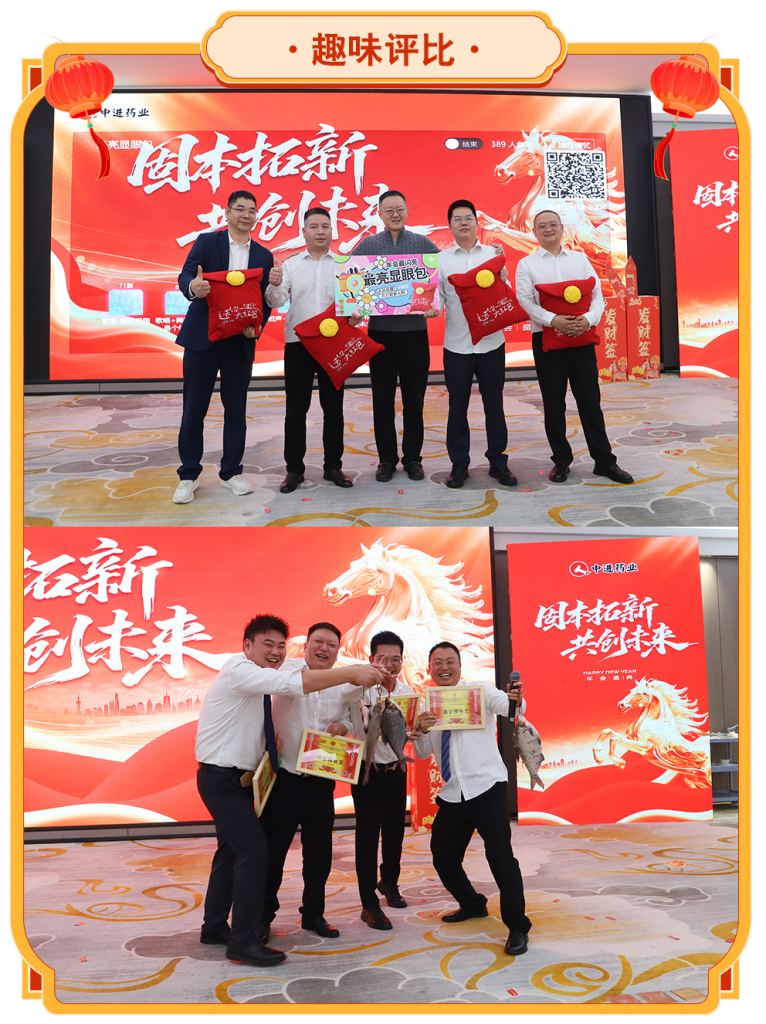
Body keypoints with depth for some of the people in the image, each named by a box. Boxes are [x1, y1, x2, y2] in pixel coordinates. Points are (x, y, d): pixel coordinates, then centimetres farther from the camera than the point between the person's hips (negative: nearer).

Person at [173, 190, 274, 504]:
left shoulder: (263, 256, 11)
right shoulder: (207, 241, 3)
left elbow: (266, 299, 8)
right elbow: (185, 276, -9)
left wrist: (257, 326, -11)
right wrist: (192, 287, -33)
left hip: (240, 341, 3)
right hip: (202, 337, -2)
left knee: (236, 408, 8)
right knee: (194, 407, 2)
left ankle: (231, 472, 21)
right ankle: (188, 476, 12)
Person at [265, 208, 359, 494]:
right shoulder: (290, 265, 7)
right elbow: (276, 302, -3)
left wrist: (355, 315, -22)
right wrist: (274, 285, -25)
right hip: (298, 344, 0)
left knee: (333, 407, 6)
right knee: (295, 408, 2)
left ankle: (333, 466, 16)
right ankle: (294, 469, 11)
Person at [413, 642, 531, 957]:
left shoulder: (479, 691, -1)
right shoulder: (428, 705, 11)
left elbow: (505, 705, -21)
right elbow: (422, 753, 10)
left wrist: (515, 701, -45)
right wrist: (422, 730, -13)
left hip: (486, 787, -5)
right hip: (451, 795, 5)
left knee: (500, 856, -14)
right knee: (443, 859, 12)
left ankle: (517, 928, 1)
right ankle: (472, 905, 39)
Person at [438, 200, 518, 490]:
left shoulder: (494, 254, 8)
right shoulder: (441, 259, 6)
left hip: (491, 341, 1)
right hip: (457, 343, 0)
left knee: (494, 403, 6)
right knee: (457, 405, 5)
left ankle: (498, 462, 16)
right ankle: (459, 463, 16)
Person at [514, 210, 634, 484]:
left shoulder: (580, 259, 12)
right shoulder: (526, 264, 6)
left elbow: (597, 294, 5)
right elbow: (525, 300, -6)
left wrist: (589, 319, -15)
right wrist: (552, 320, -21)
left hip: (581, 336, 1)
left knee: (590, 399, 2)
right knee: (553, 402, 5)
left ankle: (604, 461, 9)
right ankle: (561, 460, 16)